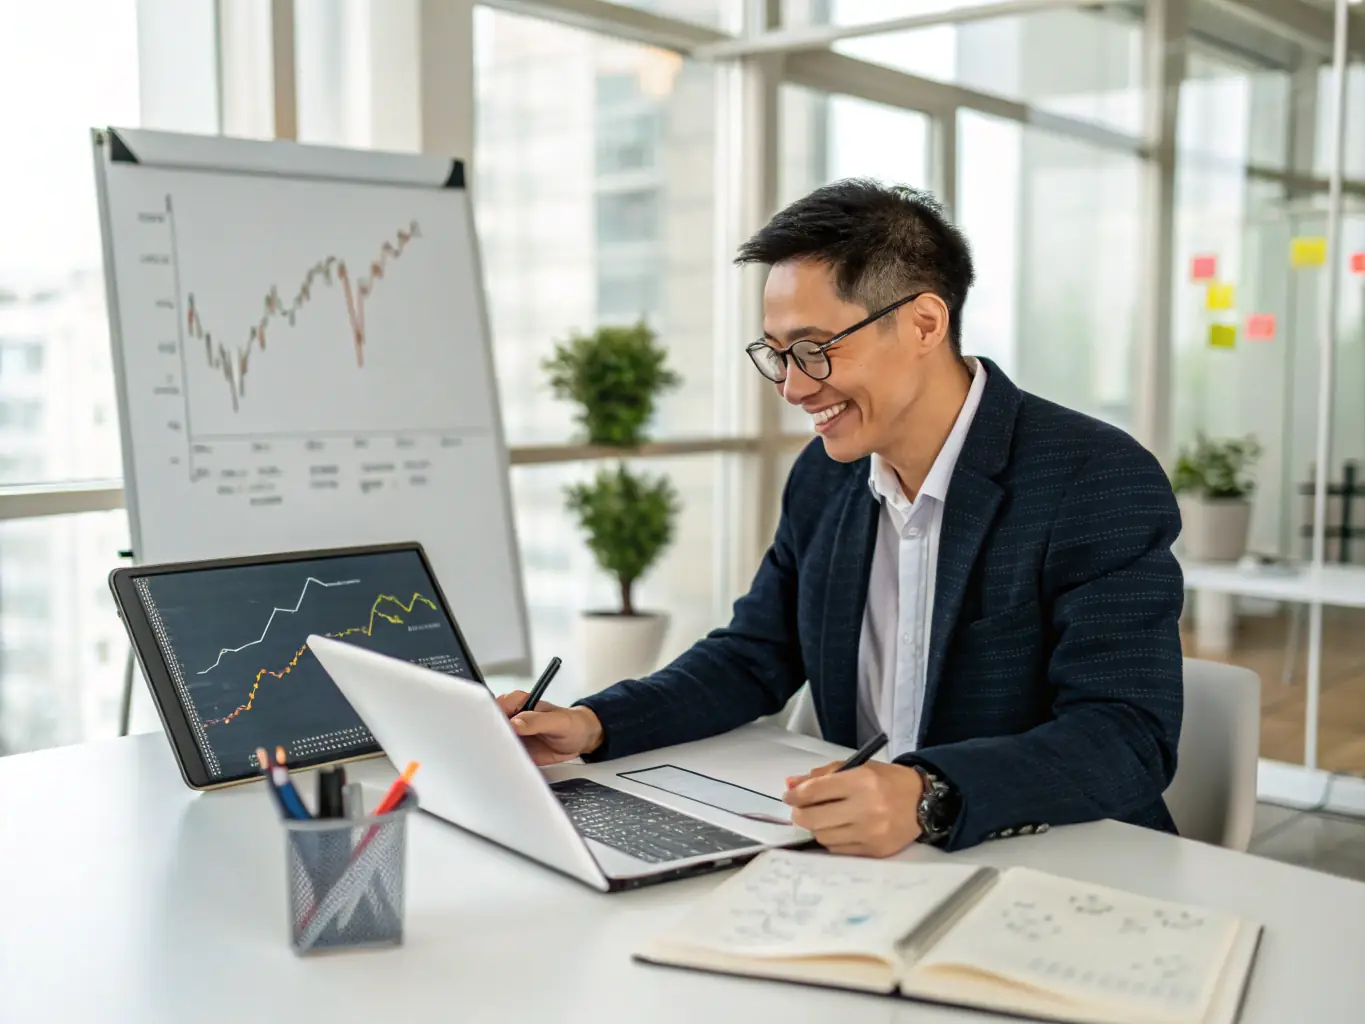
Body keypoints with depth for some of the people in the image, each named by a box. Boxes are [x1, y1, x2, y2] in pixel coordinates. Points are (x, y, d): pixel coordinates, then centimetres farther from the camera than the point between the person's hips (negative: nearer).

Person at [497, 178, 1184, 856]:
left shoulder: (1103, 486, -15)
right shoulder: (824, 476, 6)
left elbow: (1127, 739, -22)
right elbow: (754, 657, 13)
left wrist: (929, 797, -39)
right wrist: (593, 726, -3)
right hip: (864, 855, 6)